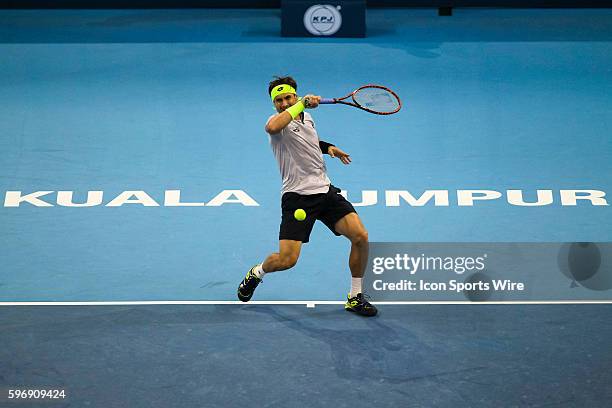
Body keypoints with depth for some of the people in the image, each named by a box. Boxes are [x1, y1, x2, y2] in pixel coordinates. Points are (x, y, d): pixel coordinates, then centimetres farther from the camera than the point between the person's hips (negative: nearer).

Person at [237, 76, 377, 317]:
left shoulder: (307, 118, 14)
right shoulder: (278, 122, -8)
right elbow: (272, 127, -36)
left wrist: (327, 147, 18)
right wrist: (303, 103, -27)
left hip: (326, 191, 6)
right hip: (298, 197, -6)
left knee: (360, 237, -9)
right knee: (287, 260, -12)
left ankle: (355, 297, 8)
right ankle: (256, 273, 24)